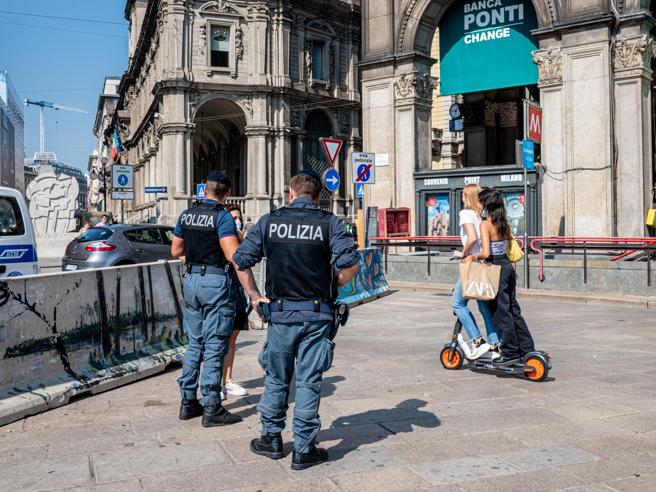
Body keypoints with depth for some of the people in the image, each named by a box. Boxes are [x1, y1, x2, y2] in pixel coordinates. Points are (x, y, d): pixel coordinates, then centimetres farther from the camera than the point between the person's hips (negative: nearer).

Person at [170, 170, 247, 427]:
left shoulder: (186, 215, 9)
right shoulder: (223, 216, -11)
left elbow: (176, 251, 15)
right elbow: (233, 255, -19)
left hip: (191, 280, 7)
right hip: (215, 281, -7)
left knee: (194, 344, 16)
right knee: (215, 347, -2)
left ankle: (188, 402, 21)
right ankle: (211, 409, 2)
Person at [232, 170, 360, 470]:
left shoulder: (269, 222, 4)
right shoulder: (329, 223, -3)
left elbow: (241, 260, 2)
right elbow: (351, 263, -14)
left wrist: (254, 296, 8)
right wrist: (331, 288, 1)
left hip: (280, 311, 2)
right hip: (317, 313, -1)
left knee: (276, 378, 17)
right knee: (309, 382, 5)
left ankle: (271, 439, 28)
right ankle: (304, 451, 12)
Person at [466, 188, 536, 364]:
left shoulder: (485, 224, -16)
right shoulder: (504, 224, 8)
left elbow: (486, 253, -24)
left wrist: (472, 257, -7)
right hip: (508, 266, 8)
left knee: (501, 311, 2)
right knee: (513, 309, 15)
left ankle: (511, 351, 9)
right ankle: (527, 348, 21)